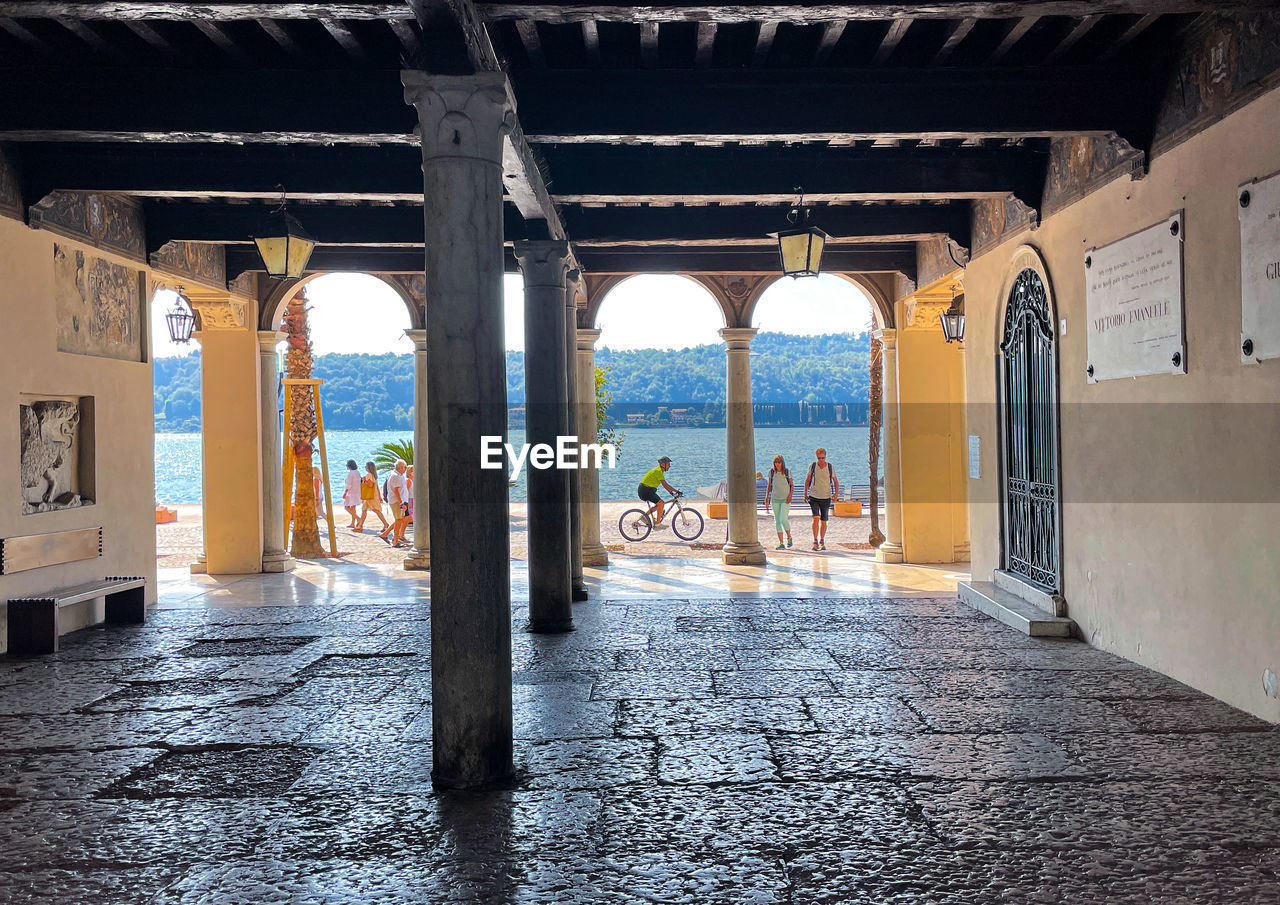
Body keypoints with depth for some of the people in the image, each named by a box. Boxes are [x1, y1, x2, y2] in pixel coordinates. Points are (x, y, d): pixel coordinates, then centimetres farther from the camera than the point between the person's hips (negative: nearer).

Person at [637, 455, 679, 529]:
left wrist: (671, 492, 10)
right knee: (661, 503, -16)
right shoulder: (658, 471, -17)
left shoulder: (659, 471, 15)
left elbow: (664, 485, 19)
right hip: (645, 490, -10)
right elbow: (665, 484, -24)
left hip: (647, 489, 10)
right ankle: (658, 523, -13)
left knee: (660, 504, 14)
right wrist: (676, 491, -23)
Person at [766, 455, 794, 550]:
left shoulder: (787, 471, -2)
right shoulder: (771, 472, 3)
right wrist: (767, 496, 4)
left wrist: (790, 495, -9)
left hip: (785, 499, -3)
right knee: (777, 521, 1)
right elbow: (769, 485, 13)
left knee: (784, 519, -13)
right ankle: (781, 543, 5)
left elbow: (792, 485, 4)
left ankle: (789, 537, 13)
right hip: (775, 499, 3)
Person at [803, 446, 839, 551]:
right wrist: (805, 494, 9)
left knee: (823, 521, 7)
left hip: (826, 498, 1)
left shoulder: (830, 467, 1)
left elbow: (836, 482, 9)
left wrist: (836, 492, -7)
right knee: (816, 518, -17)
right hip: (814, 496, -1)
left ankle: (822, 541, 22)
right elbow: (807, 480, 11)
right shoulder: (812, 466, 0)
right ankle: (815, 541, -14)